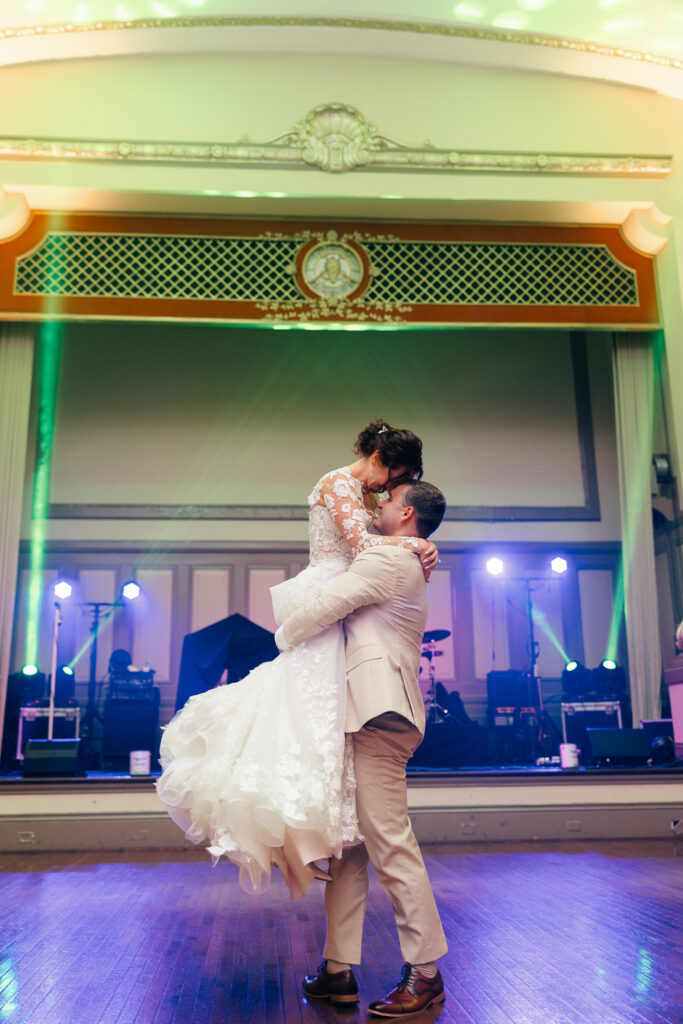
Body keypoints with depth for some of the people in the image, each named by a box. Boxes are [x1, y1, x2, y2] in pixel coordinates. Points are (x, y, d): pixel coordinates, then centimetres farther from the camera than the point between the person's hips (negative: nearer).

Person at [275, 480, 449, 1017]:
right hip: (372, 713, 11)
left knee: (389, 840, -8)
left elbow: (322, 608, -9)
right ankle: (339, 970, 15)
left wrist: (284, 638, 7)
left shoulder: (386, 559, -6)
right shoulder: (408, 567, 27)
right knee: (347, 841, 9)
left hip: (379, 714, -11)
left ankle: (425, 973, 2)